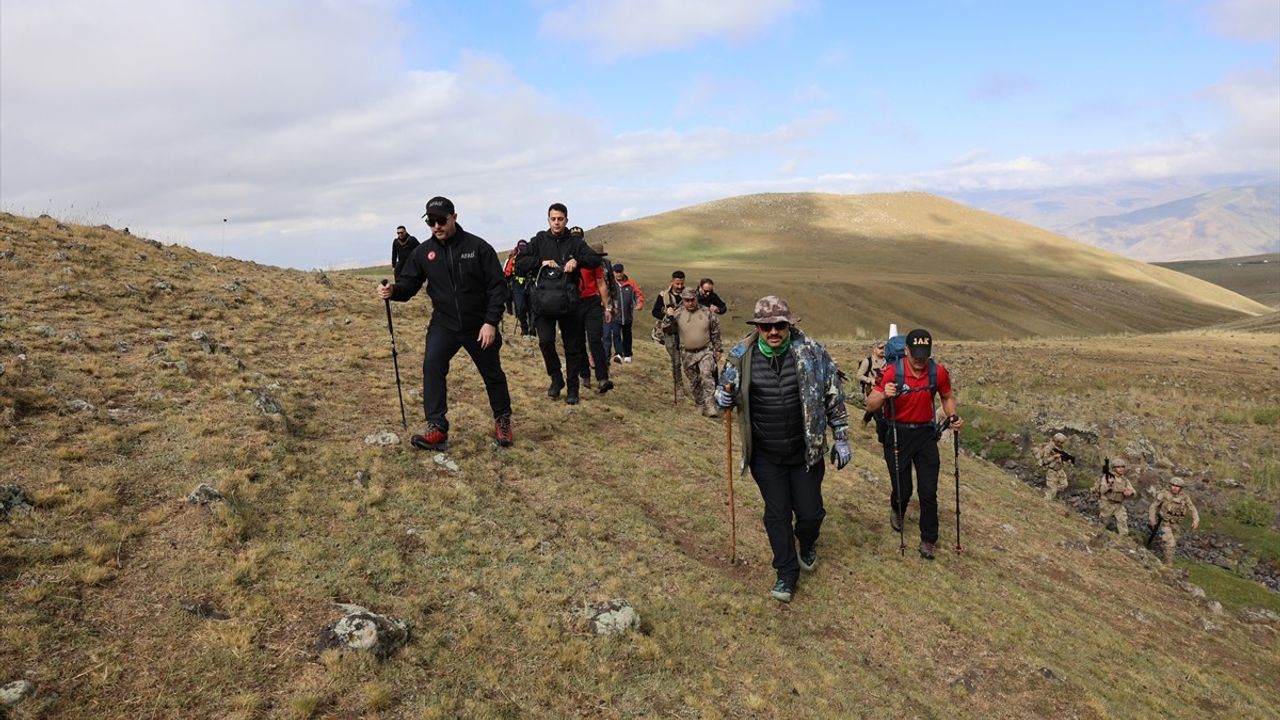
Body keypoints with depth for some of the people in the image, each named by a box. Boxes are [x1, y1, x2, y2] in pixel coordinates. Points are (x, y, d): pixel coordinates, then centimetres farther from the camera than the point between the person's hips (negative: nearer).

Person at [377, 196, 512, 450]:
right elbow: (409, 283, 1)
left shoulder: (478, 247, -13)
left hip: (480, 326, -2)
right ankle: (436, 428, -15)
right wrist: (393, 291, -22)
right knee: (432, 364, -21)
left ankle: (503, 420, 36)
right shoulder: (423, 252, -3)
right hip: (443, 324, 2)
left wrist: (491, 322, -17)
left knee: (492, 373, 12)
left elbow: (497, 286, -12)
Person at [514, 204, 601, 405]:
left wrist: (577, 260, -22)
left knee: (573, 346, 5)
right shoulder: (539, 240, 5)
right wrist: (541, 262, -16)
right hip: (544, 300, 0)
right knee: (545, 341, -15)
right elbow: (519, 263, -1)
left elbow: (595, 260, -5)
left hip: (568, 302, 1)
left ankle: (573, 389, 17)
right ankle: (556, 378, 9)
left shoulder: (575, 242, 5)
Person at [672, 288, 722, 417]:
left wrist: (718, 350, 7)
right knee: (694, 381, 11)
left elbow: (715, 332, 5)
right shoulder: (677, 315, -5)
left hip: (705, 351, -1)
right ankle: (700, 404, 29)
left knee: (707, 376, -18)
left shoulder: (707, 313, -2)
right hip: (687, 354, 1)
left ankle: (710, 406, -17)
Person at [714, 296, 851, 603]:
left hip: (806, 451, 0)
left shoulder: (812, 353, -10)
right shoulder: (741, 356, -7)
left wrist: (841, 439, 4)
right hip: (765, 455, 1)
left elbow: (834, 397, 0)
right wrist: (724, 397, -16)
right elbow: (724, 390, 9)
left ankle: (807, 545, 45)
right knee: (776, 514, 8)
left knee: (810, 513, 8)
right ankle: (786, 573, 29)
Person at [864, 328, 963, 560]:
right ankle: (896, 510, 44)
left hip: (926, 434, 2)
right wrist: (884, 395, -36)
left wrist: (953, 417, -8)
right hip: (897, 435, -2)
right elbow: (870, 405, -15)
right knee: (903, 489, 8)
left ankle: (928, 540, 21)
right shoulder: (891, 372, -19)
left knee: (929, 491, 3)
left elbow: (947, 397, 11)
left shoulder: (939, 372, -9)